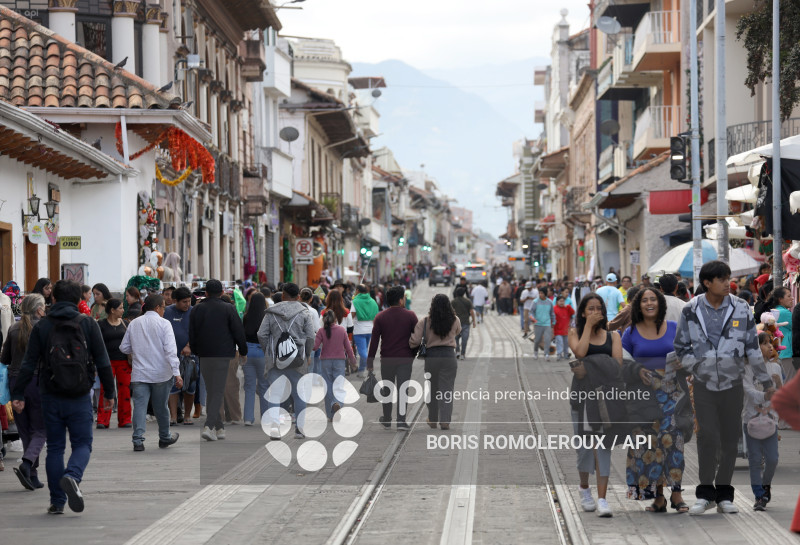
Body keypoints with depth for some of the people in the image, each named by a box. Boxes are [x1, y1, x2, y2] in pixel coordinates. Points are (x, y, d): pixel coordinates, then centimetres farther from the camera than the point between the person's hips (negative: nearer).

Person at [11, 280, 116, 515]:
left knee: (55, 448, 10)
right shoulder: (88, 325, 0)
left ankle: (57, 502, 9)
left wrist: (18, 394, 3)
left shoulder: (42, 327, 1)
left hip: (51, 398, 1)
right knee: (82, 444, 7)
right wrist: (109, 393, 7)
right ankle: (72, 476, -23)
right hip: (80, 398, -1)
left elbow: (28, 365, -2)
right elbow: (103, 363, 0)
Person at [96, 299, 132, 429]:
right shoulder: (101, 324, 1)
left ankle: (124, 420, 10)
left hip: (123, 361, 3)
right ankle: (102, 421, -4)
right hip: (108, 361, -3)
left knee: (125, 389, 2)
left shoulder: (123, 323, 12)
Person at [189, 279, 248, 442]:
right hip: (222, 355, -3)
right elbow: (239, 332, -3)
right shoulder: (228, 309, -4)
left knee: (210, 391, 13)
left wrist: (196, 352, 22)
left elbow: (192, 335, 10)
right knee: (217, 392, -5)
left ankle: (219, 428, 16)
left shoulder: (196, 310, 6)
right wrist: (243, 352, 9)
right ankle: (209, 427, -19)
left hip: (204, 356, 3)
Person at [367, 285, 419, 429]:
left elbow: (374, 340, -1)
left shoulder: (380, 317, -1)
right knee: (402, 389, 1)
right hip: (405, 358, -1)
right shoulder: (410, 316, -4)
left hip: (387, 359, 1)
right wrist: (415, 355, 14)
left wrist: (370, 361, 2)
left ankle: (387, 419, 22)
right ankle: (401, 420, -5)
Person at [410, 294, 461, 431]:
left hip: (431, 356, 0)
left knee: (432, 389, 15)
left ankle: (433, 420, 25)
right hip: (449, 356, 0)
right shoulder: (455, 321, -2)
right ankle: (445, 421, -5)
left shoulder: (425, 322, -7)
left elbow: (415, 341, -11)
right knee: (447, 389, 3)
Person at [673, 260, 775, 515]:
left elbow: (752, 348, 6)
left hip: (733, 384, 1)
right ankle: (705, 493, 2)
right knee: (708, 437, -10)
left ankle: (724, 495, 16)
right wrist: (696, 368, -2)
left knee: (730, 439, 5)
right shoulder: (691, 310, -2)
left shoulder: (741, 309, 0)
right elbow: (681, 347, 10)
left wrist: (766, 382, 8)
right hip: (704, 384, -1)